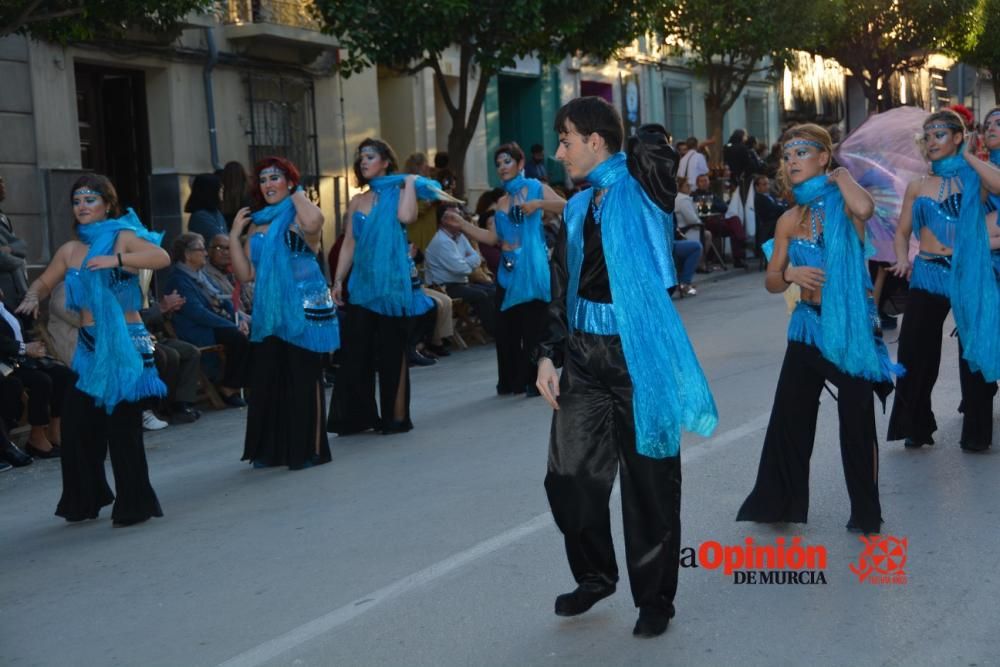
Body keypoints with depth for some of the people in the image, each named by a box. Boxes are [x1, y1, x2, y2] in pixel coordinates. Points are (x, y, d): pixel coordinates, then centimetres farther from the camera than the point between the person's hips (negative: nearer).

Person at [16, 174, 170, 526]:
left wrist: (117, 260, -31)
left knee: (122, 425, -5)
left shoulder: (123, 237, -5)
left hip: (126, 344, -6)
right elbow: (44, 281, 22)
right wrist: (32, 298, 0)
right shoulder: (70, 250, 11)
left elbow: (162, 257, -21)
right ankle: (85, 501, 20)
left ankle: (133, 506, 8)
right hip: (89, 347, 6)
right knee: (76, 421, 2)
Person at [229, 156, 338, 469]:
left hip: (304, 310, -6)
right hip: (269, 313, 6)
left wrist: (296, 195, -14)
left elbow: (313, 223, -32)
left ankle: (309, 450, 7)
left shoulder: (300, 218, -3)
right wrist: (234, 234, 4)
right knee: (267, 380, 6)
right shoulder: (256, 224, 14)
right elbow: (245, 274, 9)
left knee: (303, 380, -2)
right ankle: (271, 449, 17)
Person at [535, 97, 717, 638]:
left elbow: (660, 150, -27)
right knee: (569, 476, 3)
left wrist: (613, 167, -12)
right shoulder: (578, 211, 12)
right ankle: (595, 575, 27)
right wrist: (548, 355, 6)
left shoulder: (641, 193, -5)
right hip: (583, 360, 6)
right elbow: (561, 291, 14)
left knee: (648, 482, 4)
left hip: (640, 359, -5)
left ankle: (654, 598, 20)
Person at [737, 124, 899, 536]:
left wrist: (840, 177, -15)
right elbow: (772, 282, 11)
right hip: (809, 323, 5)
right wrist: (791, 274, -12)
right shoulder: (789, 220, 6)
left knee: (856, 419, 2)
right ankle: (781, 501, 22)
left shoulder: (843, 204, -7)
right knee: (789, 415, 8)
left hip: (851, 322, -5)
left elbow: (865, 208, -33)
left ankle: (865, 511, 16)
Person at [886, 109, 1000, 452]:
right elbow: (902, 232, 14)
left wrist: (968, 156, -11)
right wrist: (902, 258, -6)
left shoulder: (972, 176, 1)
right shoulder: (917, 186, 10)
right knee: (916, 351, 1)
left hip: (968, 274, -2)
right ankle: (917, 426, 16)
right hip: (927, 276, 3)